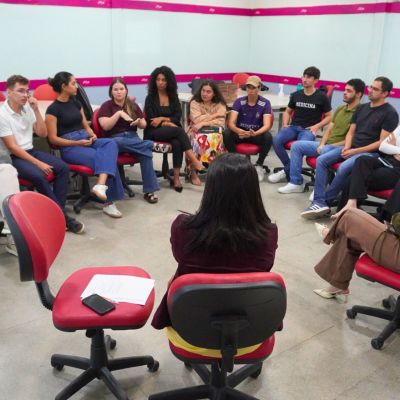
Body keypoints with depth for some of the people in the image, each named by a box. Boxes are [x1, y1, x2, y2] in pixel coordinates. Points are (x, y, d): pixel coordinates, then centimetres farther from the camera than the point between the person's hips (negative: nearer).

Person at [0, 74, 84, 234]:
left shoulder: (27, 108, 5)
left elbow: (43, 134, 7)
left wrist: (36, 110, -5)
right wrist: (38, 163, -21)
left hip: (31, 151, 6)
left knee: (63, 168, -16)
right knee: (39, 176, -32)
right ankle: (63, 217, -20)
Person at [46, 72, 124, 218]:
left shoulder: (75, 103, 16)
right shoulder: (53, 109, -5)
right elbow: (53, 139, -8)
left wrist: (92, 134, -2)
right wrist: (77, 143, -17)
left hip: (86, 139, 6)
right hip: (69, 147, -6)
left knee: (111, 144, -27)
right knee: (107, 159, -26)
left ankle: (101, 185, -45)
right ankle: (108, 202, -18)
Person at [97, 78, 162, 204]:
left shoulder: (133, 105, 15)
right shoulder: (106, 106, 4)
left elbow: (144, 125, 16)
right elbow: (105, 126, -10)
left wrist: (139, 122, -7)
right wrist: (119, 113, -15)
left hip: (133, 137, 3)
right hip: (114, 140, -2)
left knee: (145, 152, -30)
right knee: (120, 143, -41)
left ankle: (150, 190, -28)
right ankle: (151, 144, -25)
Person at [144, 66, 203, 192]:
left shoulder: (173, 96, 12)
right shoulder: (150, 98, 1)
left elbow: (177, 117, 3)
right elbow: (151, 121, -6)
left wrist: (163, 119, -10)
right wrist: (167, 123, -12)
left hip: (171, 130, 3)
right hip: (154, 132, -3)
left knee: (177, 143, -34)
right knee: (179, 130, -32)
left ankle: (176, 178, -32)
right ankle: (194, 161, -36)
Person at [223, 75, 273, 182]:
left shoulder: (265, 103, -11)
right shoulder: (239, 101, -9)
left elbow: (267, 125, -22)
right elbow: (231, 122, -20)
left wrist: (255, 133, -45)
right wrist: (238, 131, -44)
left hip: (257, 133, -1)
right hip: (240, 132, 1)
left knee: (268, 137, -33)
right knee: (226, 134, -29)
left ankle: (259, 165, -10)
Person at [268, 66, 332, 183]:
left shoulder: (322, 97, 3)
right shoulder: (296, 95, 13)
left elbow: (329, 117, 8)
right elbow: (288, 111, 26)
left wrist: (316, 126, -8)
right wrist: (285, 124, 7)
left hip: (309, 129, -3)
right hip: (293, 126, 4)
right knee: (276, 140, -27)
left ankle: (287, 172, -14)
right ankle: (291, 171, -12)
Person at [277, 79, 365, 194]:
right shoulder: (340, 109, 18)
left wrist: (329, 145, -15)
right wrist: (321, 144, -1)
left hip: (340, 148, -9)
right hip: (325, 145, 9)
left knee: (321, 159, -40)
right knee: (296, 145, 1)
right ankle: (296, 183, 3)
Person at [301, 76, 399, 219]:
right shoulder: (362, 108, 15)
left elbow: (382, 142, -12)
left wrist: (355, 151, -16)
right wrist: (347, 147, -7)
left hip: (371, 153, -7)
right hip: (351, 148, 7)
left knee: (344, 168, -33)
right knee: (322, 161, -15)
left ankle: (325, 201, -16)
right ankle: (319, 202, -24)